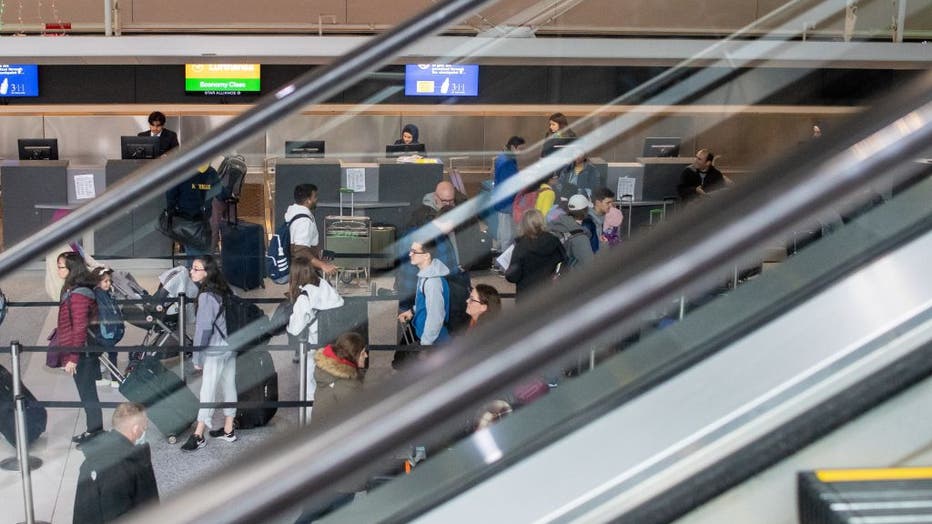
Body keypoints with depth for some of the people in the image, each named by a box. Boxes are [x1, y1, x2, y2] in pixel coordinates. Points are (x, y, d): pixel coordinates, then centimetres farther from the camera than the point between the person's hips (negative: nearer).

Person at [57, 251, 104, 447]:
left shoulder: (78, 294, -20)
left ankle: (95, 432, 13)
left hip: (81, 352, -9)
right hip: (83, 352, 9)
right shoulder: (72, 290, 10)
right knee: (87, 393, 17)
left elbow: (79, 328, -21)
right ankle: (94, 430, 27)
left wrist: (73, 358, -20)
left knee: (87, 394, 2)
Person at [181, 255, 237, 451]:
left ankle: (198, 436, -2)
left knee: (208, 391, -5)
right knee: (229, 388, 13)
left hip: (215, 351, -8)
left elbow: (204, 327, -17)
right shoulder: (225, 290, 6)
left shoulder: (206, 296, -17)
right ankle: (228, 430, 21)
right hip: (231, 347, 8)